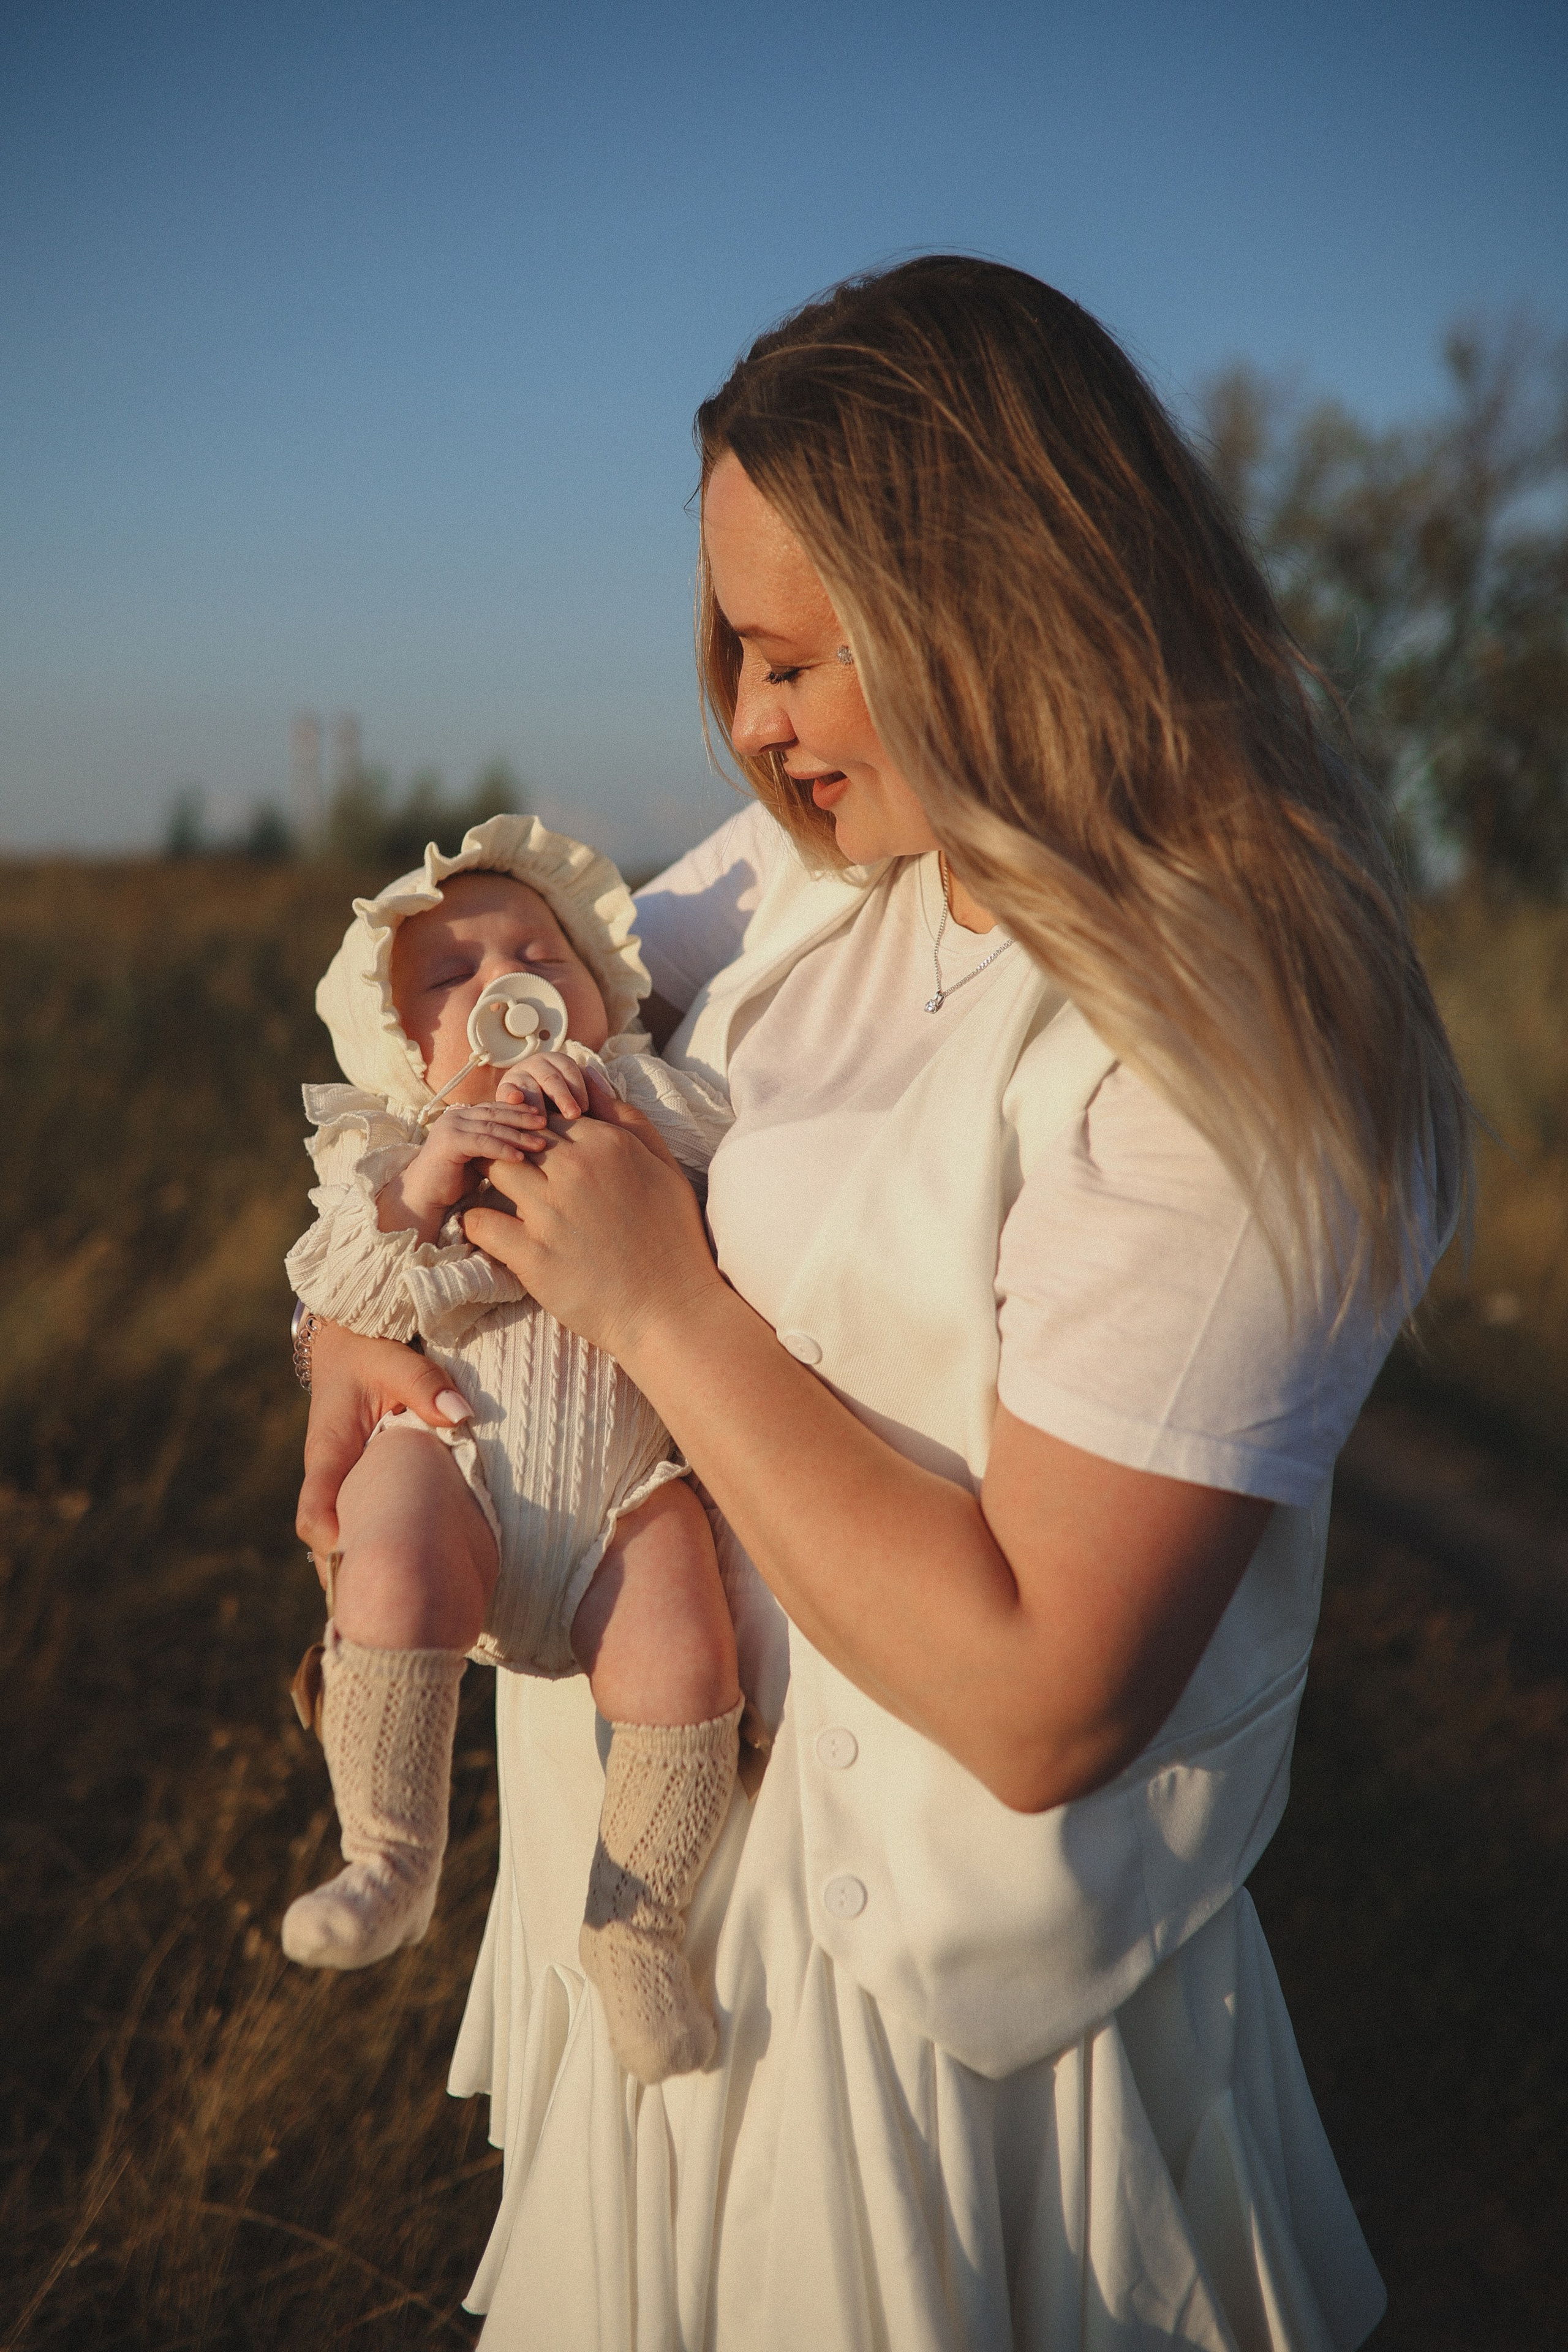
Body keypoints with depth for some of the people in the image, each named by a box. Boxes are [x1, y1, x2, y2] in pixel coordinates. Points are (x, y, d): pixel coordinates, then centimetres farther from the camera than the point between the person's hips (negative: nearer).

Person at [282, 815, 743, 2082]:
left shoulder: (645, 1110, 13)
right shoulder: (389, 1149, 12)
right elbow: (337, 1296, 0)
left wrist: (593, 1097, -16)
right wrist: (419, 1188, -16)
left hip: (624, 1481, 1)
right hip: (457, 1464, 0)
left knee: (684, 1667, -20)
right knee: (394, 1583, -30)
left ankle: (637, 1923, 4)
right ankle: (391, 1865, -10)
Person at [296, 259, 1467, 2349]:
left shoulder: (1223, 1050, -28)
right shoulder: (819, 867, -4)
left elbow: (1042, 1702, -31)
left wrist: (668, 1312, -26)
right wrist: (367, 1308, -3)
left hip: (917, 1954, -7)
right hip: (670, 1789, 7)